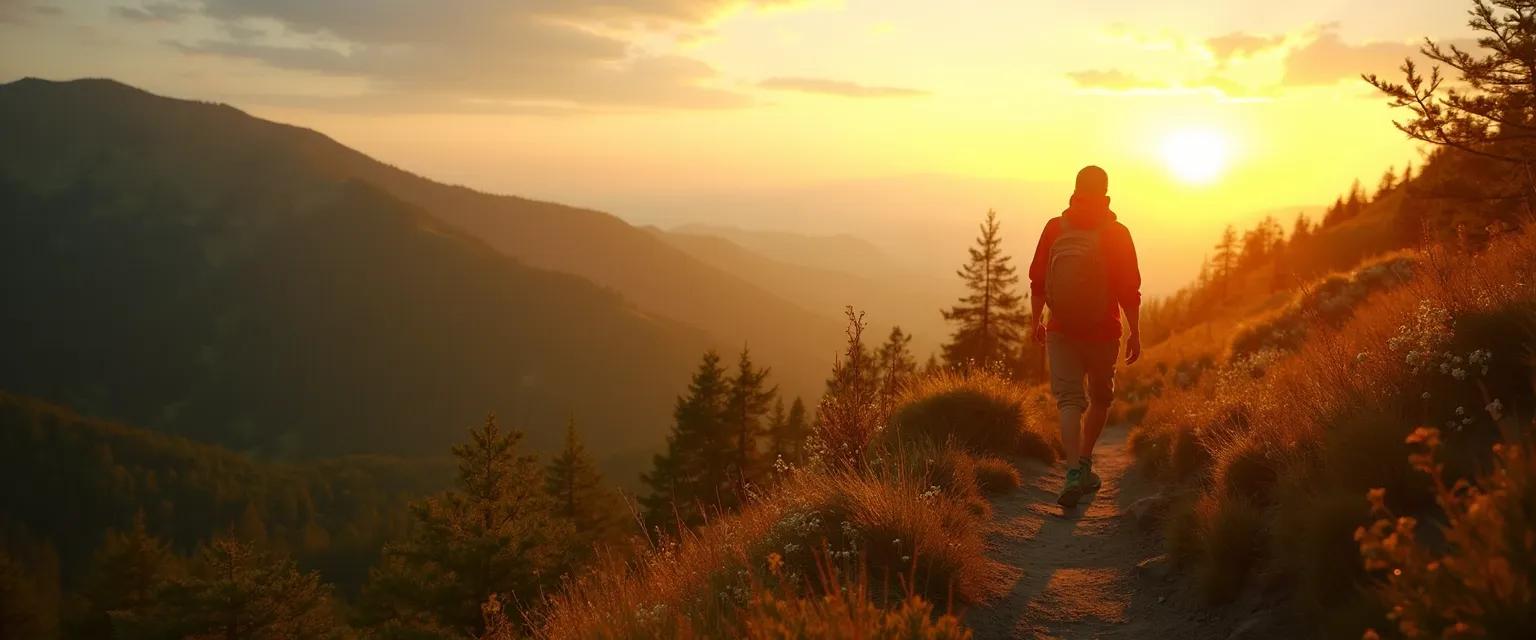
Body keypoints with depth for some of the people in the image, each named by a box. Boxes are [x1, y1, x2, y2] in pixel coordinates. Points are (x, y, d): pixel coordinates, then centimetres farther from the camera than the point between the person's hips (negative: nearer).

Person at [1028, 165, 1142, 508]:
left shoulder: (1055, 228, -3)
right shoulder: (1116, 234, -7)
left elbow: (1037, 280, 2)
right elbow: (1130, 289, -7)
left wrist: (1037, 322, 13)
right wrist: (1135, 333, 2)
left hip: (1061, 330, 1)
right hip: (1103, 332, -1)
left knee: (1069, 400, -2)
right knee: (1100, 398, 19)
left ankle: (1074, 473, -19)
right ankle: (1084, 465, 25)